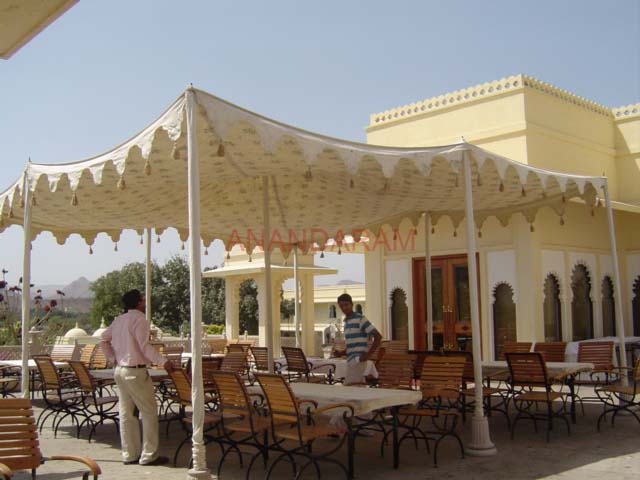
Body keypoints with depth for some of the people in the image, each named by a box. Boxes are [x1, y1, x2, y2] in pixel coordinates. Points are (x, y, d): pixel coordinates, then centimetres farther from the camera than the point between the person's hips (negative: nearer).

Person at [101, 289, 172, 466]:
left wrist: (113, 359, 20)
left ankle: (129, 454, 18)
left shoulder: (118, 320, 12)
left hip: (120, 370, 9)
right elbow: (145, 346, -20)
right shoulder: (139, 320, -13)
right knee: (149, 413, 0)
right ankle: (148, 455, 2)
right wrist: (163, 361, -19)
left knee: (126, 413, 12)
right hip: (135, 371, -8)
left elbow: (103, 339, 18)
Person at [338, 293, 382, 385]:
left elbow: (378, 336, -12)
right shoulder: (346, 322, 16)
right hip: (351, 359, 8)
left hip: (358, 359, -8)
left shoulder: (360, 319, -9)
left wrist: (367, 354, -15)